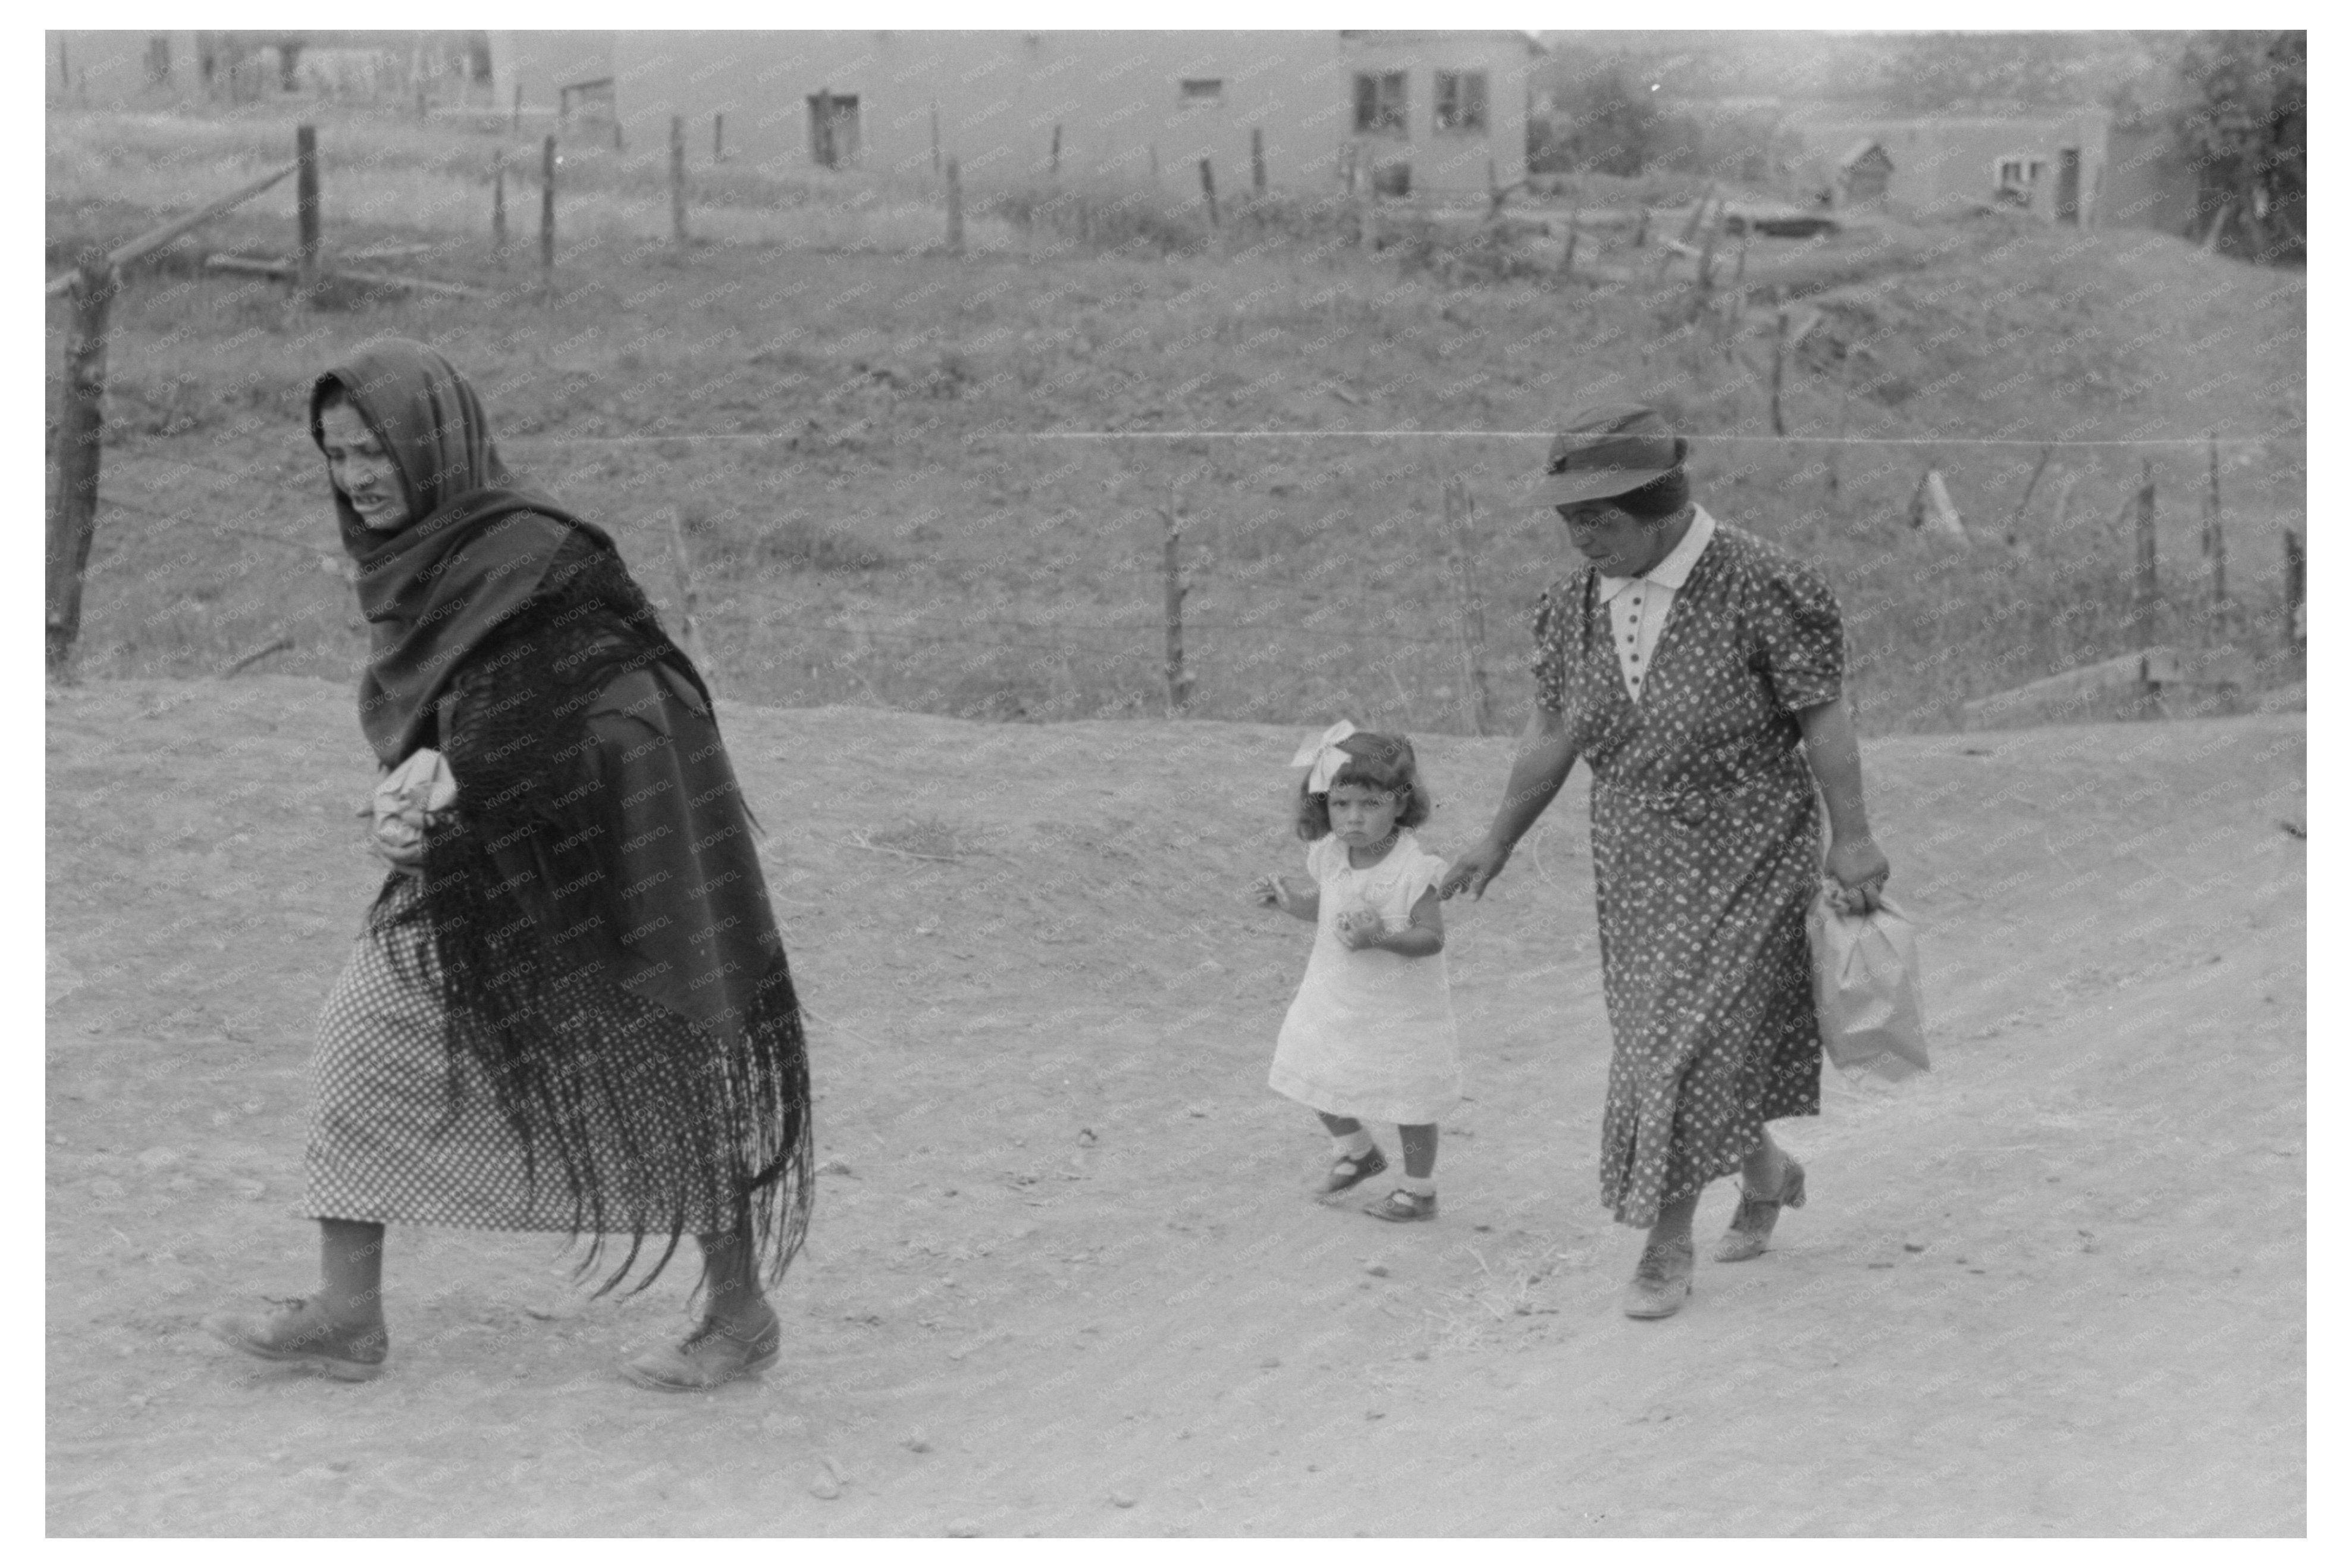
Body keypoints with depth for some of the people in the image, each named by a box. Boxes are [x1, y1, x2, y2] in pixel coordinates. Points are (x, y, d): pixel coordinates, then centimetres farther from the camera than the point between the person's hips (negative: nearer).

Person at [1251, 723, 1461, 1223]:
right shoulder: (1331, 856, -6)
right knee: (1319, 1085, 16)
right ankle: (1356, 1152, 43)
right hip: (1335, 1000, 6)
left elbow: (1432, 937, -25)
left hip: (1398, 1009, -6)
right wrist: (1289, 900, -4)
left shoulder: (1413, 869, -25)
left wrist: (1382, 938, -40)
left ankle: (1419, 1189, 26)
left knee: (1408, 1099, 7)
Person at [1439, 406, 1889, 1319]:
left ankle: (1667, 1244, 0)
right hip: (1635, 866, 6)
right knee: (1657, 1035, 13)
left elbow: (1824, 719, -12)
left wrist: (1852, 839, -15)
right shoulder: (1577, 603, 2)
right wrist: (1499, 841, 16)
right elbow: (1553, 734, 11)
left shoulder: (1762, 588, -15)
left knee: (1695, 1046, -9)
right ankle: (1766, 1174, 39)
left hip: (1744, 861, -6)